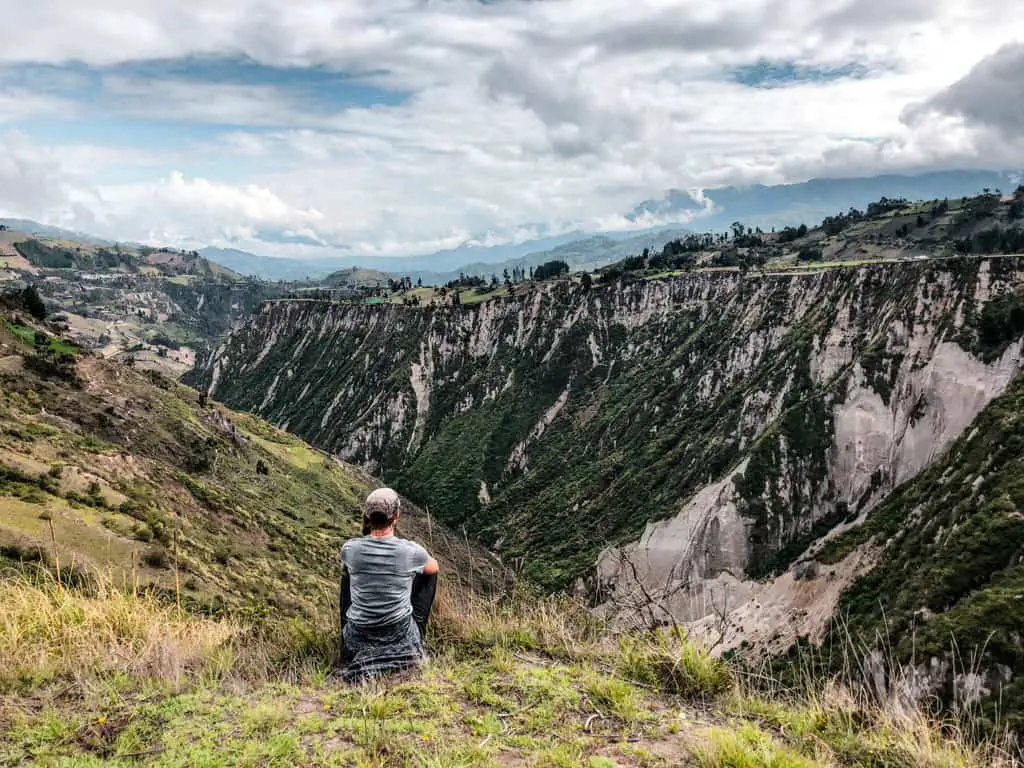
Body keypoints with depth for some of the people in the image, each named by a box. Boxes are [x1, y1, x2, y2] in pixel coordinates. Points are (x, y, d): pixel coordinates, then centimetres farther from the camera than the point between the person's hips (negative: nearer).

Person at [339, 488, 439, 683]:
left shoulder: (349, 548, -14)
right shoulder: (411, 551, -17)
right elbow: (434, 567, 7)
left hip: (359, 636, 2)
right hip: (401, 634, -1)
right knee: (429, 573, 18)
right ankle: (416, 638, 20)